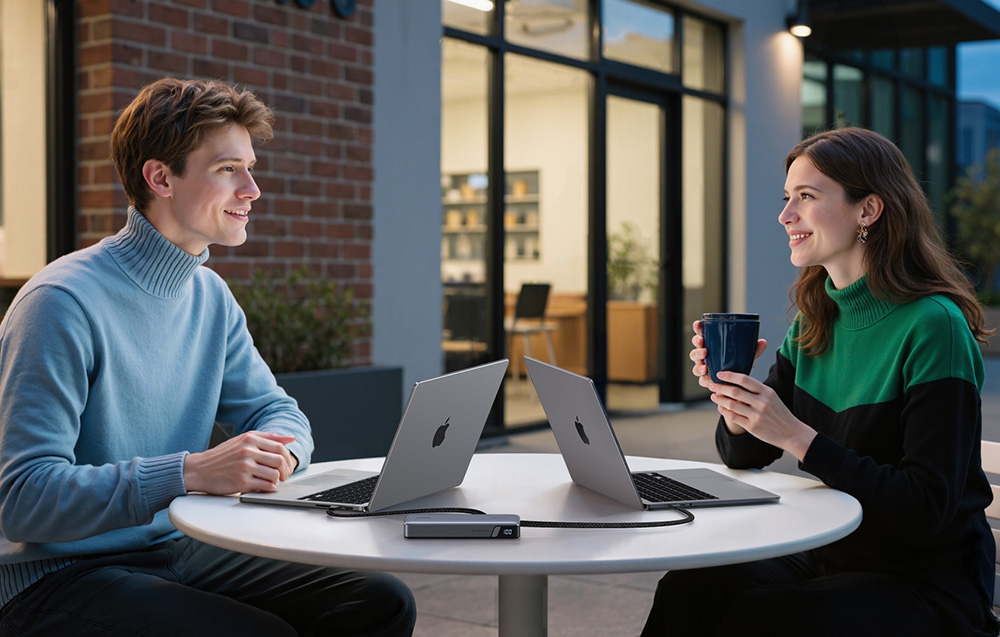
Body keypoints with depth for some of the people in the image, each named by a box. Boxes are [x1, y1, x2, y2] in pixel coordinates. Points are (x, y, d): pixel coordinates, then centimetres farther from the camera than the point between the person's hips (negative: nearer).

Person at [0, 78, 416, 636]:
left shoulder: (211, 296, 8)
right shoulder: (62, 303, -19)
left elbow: (276, 410, 12)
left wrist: (274, 451, -13)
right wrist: (190, 472, -33)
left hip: (176, 550, 7)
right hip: (54, 580, -7)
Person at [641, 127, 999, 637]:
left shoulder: (932, 327, -17)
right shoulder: (814, 324, 6)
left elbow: (928, 507, -22)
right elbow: (744, 456, 11)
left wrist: (796, 437, -27)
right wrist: (734, 403, -11)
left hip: (928, 581, -6)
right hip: (825, 558, 6)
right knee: (687, 591, -18)